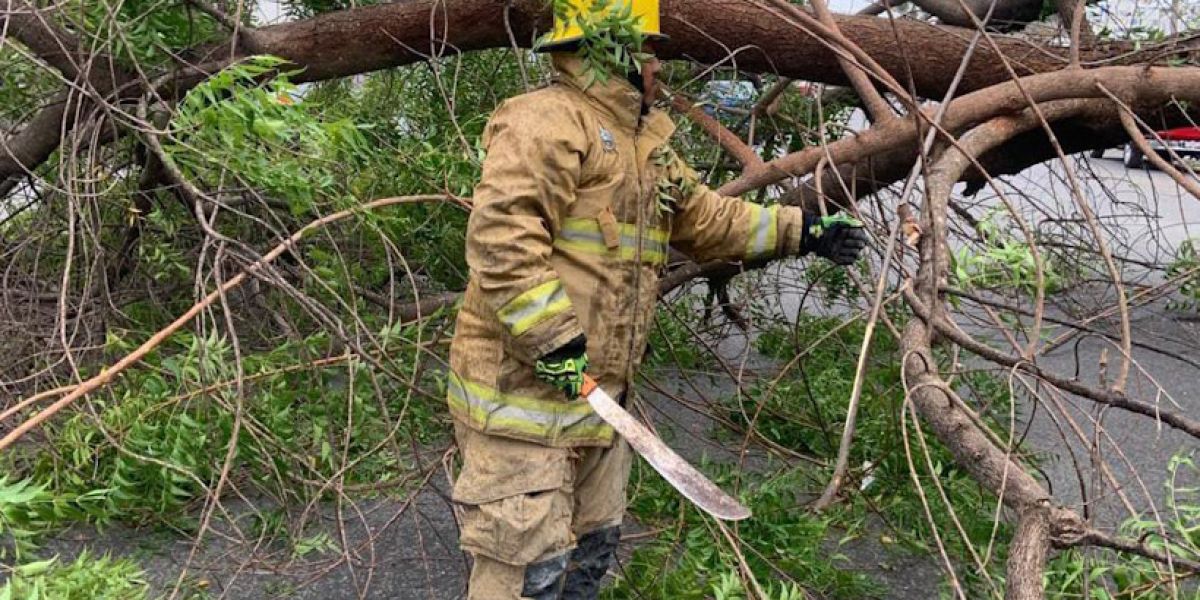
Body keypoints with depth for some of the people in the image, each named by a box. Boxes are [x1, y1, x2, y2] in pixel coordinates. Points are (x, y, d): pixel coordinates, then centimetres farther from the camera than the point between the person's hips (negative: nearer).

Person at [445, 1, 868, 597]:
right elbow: (499, 234, -26)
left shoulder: (645, 144, 18)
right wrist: (553, 339, -27)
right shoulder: (548, 121, -15)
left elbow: (707, 218, 27)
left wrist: (803, 230, 24)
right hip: (523, 390, -10)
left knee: (591, 548, 20)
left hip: (592, 390, 10)